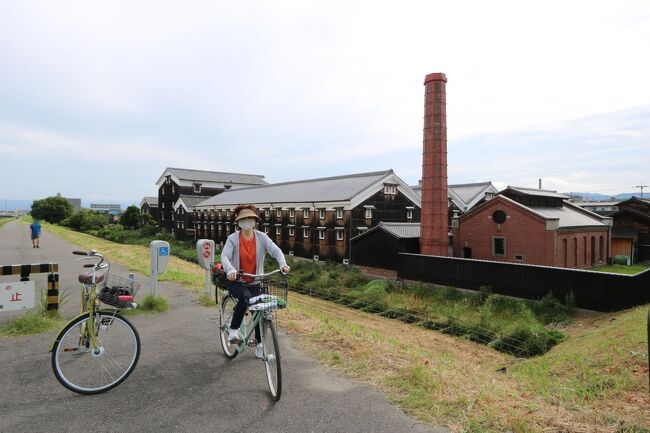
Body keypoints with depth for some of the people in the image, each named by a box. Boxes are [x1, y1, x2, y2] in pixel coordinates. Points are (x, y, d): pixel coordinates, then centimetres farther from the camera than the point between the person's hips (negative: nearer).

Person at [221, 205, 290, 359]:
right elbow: (224, 256, -22)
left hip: (255, 282, 3)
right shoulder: (233, 239, -9)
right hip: (235, 281, -3)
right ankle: (233, 331, -16)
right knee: (245, 297, -34)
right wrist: (230, 270, -42)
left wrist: (283, 264, -33)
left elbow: (276, 251, -14)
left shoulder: (262, 237, -5)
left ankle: (259, 344, 25)